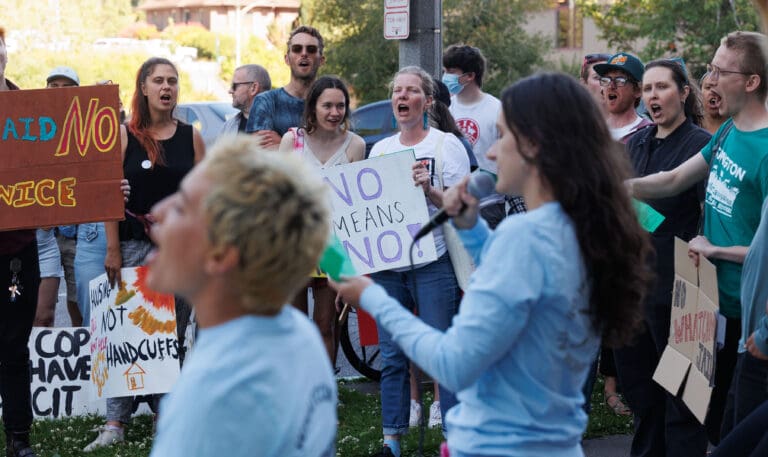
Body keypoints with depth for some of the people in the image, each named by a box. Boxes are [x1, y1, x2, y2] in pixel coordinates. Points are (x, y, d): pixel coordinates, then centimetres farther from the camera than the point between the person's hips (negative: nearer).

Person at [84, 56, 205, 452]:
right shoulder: (124, 135, 2)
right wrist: (113, 250, -7)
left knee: (173, 335, 3)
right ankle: (116, 422, -4)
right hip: (135, 245, -2)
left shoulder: (191, 137, 7)